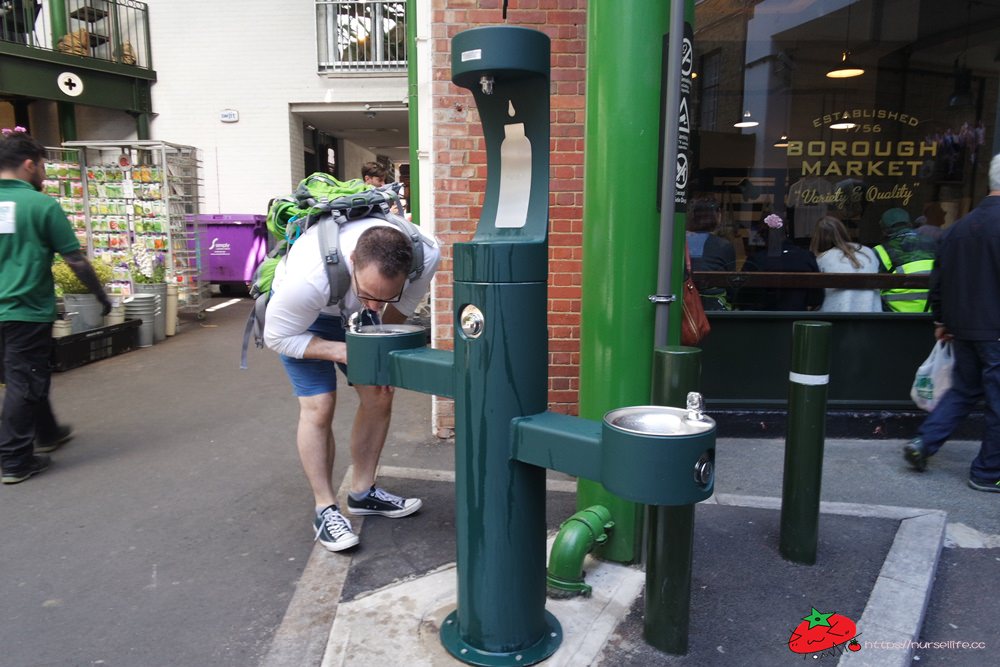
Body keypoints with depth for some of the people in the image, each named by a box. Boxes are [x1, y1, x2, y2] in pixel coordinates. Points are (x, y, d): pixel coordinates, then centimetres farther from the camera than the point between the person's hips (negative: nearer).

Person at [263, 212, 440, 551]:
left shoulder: (426, 255, -32)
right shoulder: (309, 278, -44)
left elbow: (405, 304, -7)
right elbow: (277, 336, -25)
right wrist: (340, 351, -35)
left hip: (352, 313, 5)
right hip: (302, 315, -4)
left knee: (379, 395, -1)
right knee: (318, 406, -14)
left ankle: (362, 492, 17)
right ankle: (325, 509, 1)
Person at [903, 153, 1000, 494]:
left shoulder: (960, 226, 8)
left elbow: (938, 278, 13)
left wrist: (941, 319, 21)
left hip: (963, 327, 7)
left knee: (964, 389, 21)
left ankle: (923, 443, 13)